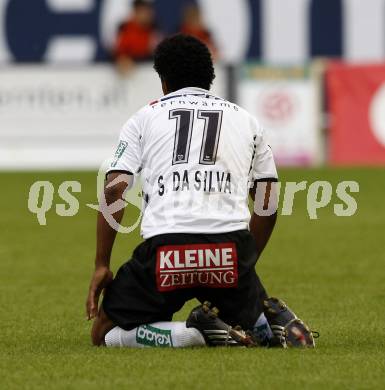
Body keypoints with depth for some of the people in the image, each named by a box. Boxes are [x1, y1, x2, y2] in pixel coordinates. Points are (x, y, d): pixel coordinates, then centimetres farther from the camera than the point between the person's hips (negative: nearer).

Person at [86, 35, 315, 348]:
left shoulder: (144, 117, 17)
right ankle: (273, 319, -10)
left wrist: (102, 265, 7)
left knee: (105, 334, 14)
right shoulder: (246, 120, 22)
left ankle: (197, 333, -13)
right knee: (255, 327, 28)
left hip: (166, 247, -2)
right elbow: (268, 207, 19)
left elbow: (114, 190, 4)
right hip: (231, 248, 2)